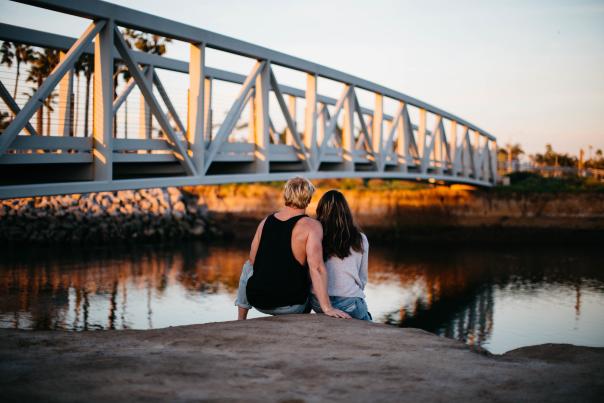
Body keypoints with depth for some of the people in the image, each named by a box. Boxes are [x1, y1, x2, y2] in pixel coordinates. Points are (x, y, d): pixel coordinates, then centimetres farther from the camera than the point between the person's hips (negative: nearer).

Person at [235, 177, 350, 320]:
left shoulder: (265, 221, 2)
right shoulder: (311, 226, -12)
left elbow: (253, 260, 12)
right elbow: (316, 267, -23)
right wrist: (327, 308, -23)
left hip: (257, 299, 3)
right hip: (290, 306, -3)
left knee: (248, 267, 35)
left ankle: (240, 321, 38)